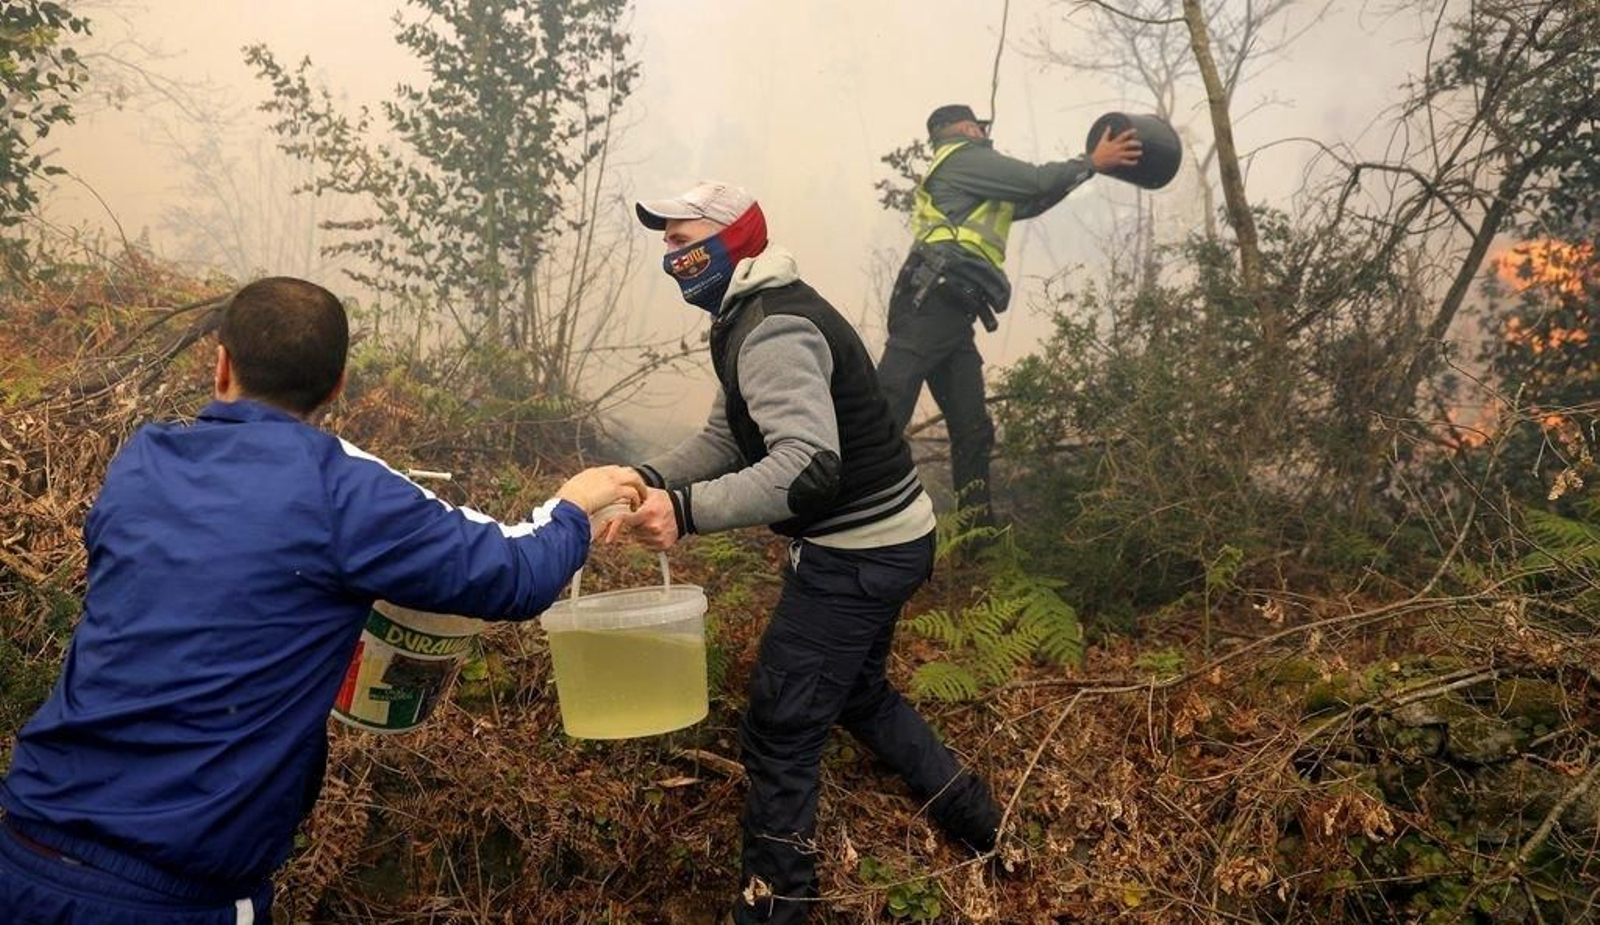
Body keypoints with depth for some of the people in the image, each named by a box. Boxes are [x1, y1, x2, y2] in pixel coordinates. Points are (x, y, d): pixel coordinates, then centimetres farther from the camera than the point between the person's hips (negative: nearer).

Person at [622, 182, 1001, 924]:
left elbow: (808, 465, -34)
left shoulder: (774, 329, -23)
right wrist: (647, 480, -4)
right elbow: (724, 440, 12)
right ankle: (971, 817, 42)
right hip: (879, 539, 11)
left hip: (858, 554, -11)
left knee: (780, 726, -1)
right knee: (857, 692, 27)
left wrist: (687, 511, -38)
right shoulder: (756, 316, 12)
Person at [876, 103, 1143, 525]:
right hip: (929, 301, -10)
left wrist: (1085, 166, 33)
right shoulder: (964, 157, 6)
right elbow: (1036, 181, 1)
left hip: (952, 315, 10)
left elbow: (1028, 202, 34)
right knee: (884, 413, -17)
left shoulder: (972, 182, 34)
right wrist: (1092, 163, 14)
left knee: (973, 430, 6)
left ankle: (979, 533, 9)